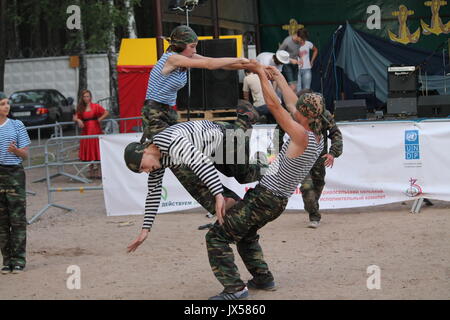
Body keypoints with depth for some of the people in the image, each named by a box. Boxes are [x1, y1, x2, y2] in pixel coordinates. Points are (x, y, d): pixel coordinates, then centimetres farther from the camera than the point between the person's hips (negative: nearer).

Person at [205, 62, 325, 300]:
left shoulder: (301, 137, -21)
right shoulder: (318, 139, 4)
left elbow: (273, 105, -19)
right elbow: (293, 104, 16)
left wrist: (262, 74, -7)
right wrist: (279, 78, 25)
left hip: (264, 197, -10)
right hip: (279, 202, 10)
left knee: (217, 236, -7)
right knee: (246, 234, 33)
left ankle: (234, 288, -14)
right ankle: (263, 278, 28)